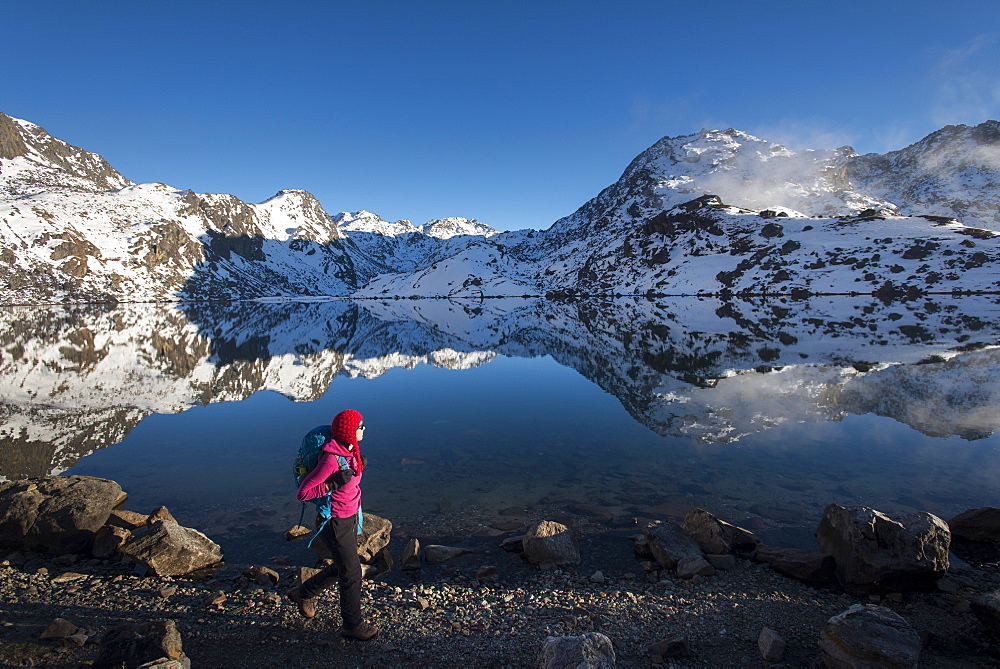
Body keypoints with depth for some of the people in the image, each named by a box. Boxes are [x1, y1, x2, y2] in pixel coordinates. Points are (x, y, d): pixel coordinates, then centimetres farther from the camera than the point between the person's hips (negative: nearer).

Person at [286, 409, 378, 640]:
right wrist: (333, 484, -31)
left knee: (342, 567, 25)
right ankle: (353, 624, 28)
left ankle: (304, 593, 47)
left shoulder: (350, 451, -2)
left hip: (350, 518, 9)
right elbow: (303, 493, -25)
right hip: (336, 523, -9)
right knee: (352, 573, 7)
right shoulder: (331, 459, -28)